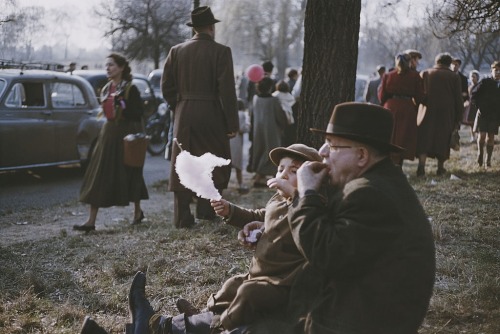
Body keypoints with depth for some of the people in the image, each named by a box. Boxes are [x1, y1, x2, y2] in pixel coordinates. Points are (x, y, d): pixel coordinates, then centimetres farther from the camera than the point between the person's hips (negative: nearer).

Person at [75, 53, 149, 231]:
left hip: (127, 134, -6)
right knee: (98, 175, -1)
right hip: (109, 133, 6)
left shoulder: (130, 89, -8)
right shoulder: (106, 89, 12)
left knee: (129, 173, 5)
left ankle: (138, 211, 28)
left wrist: (122, 108, -21)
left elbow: (139, 113, -12)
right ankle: (91, 220, -2)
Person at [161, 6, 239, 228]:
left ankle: (182, 217, 6)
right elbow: (226, 91, -11)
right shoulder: (221, 52, -8)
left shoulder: (177, 51, 5)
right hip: (211, 116, -4)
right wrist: (232, 124, -7)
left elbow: (166, 87, 6)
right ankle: (206, 209, 11)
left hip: (183, 116, 4)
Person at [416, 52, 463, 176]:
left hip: (427, 112, 0)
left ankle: (421, 165, -16)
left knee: (425, 138, -1)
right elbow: (458, 99, 3)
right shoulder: (454, 77, 3)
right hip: (447, 114, 0)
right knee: (443, 139, 10)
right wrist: (458, 119, 8)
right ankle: (440, 168, 14)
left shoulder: (424, 73, 5)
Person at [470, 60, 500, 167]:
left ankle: (488, 159, 8)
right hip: (483, 113, -2)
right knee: (482, 134, -5)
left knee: (491, 136, 2)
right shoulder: (485, 82, -1)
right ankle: (480, 153, 19)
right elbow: (474, 95, -1)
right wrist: (480, 106, -7)